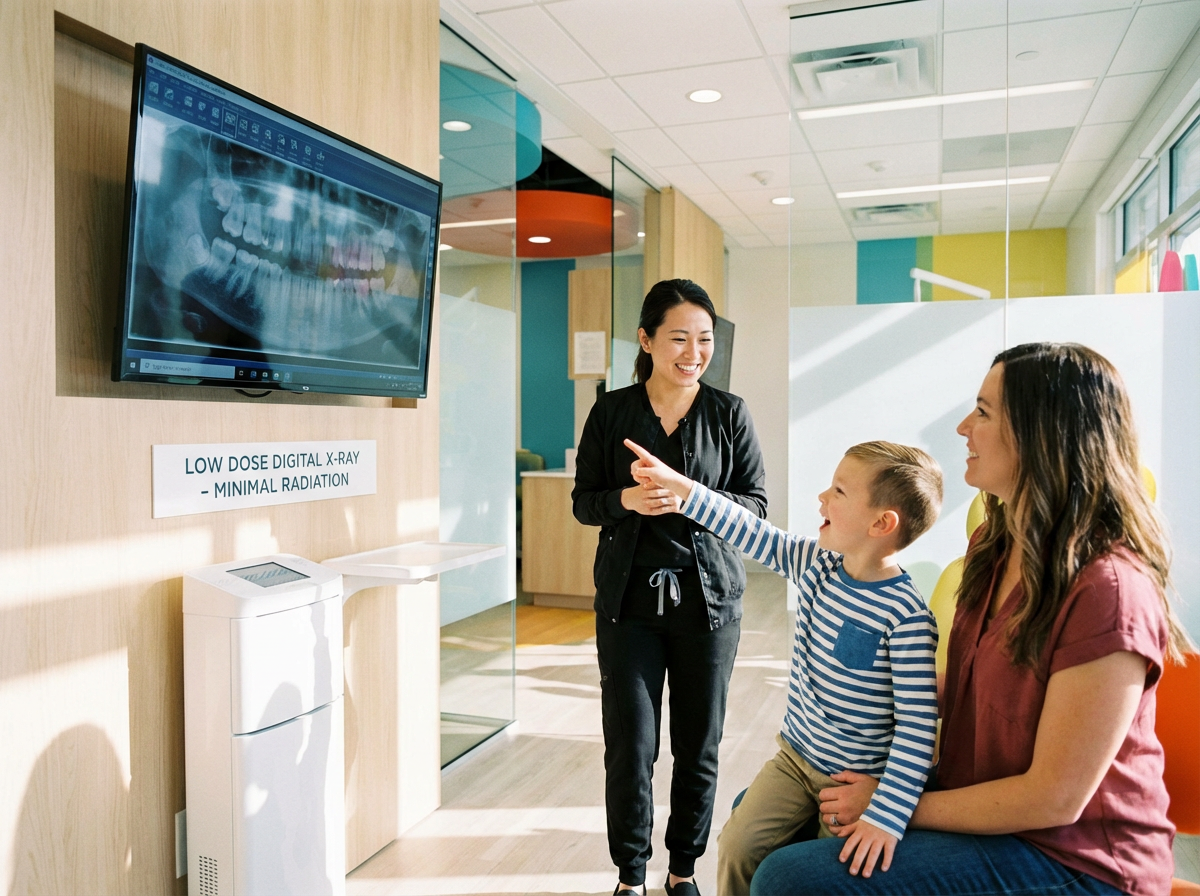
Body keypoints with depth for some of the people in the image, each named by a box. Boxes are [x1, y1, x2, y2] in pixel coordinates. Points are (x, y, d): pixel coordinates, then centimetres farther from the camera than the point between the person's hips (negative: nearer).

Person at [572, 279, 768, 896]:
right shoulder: (612, 411, 1)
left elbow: (756, 505, 0)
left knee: (698, 747, 10)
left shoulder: (729, 413, 0)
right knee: (629, 746, 3)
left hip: (708, 596, 0)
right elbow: (584, 501, 5)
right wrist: (626, 500, -17)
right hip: (629, 597, 0)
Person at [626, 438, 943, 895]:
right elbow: (757, 535, 3)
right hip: (795, 755, 5)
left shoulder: (906, 616, -26)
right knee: (736, 847, -3)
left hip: (856, 781, -5)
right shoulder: (816, 563, -7)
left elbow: (918, 725, -24)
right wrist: (677, 484, 2)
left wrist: (887, 814, -26)